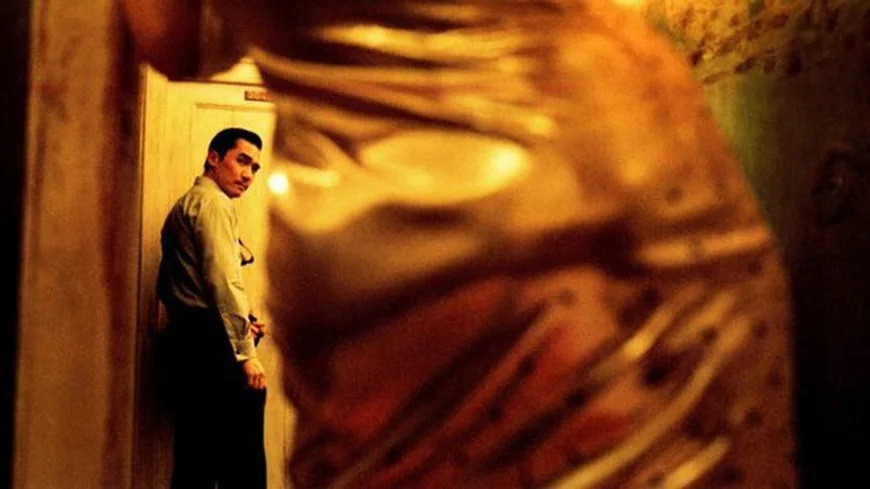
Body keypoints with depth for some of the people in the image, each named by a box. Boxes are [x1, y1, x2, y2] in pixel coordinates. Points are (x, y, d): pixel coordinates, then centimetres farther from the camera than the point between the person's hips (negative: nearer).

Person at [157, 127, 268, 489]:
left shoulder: (182, 206, 24)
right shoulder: (212, 202, -6)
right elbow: (223, 281, -17)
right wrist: (246, 353, -17)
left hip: (186, 344, 10)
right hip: (214, 348, -10)